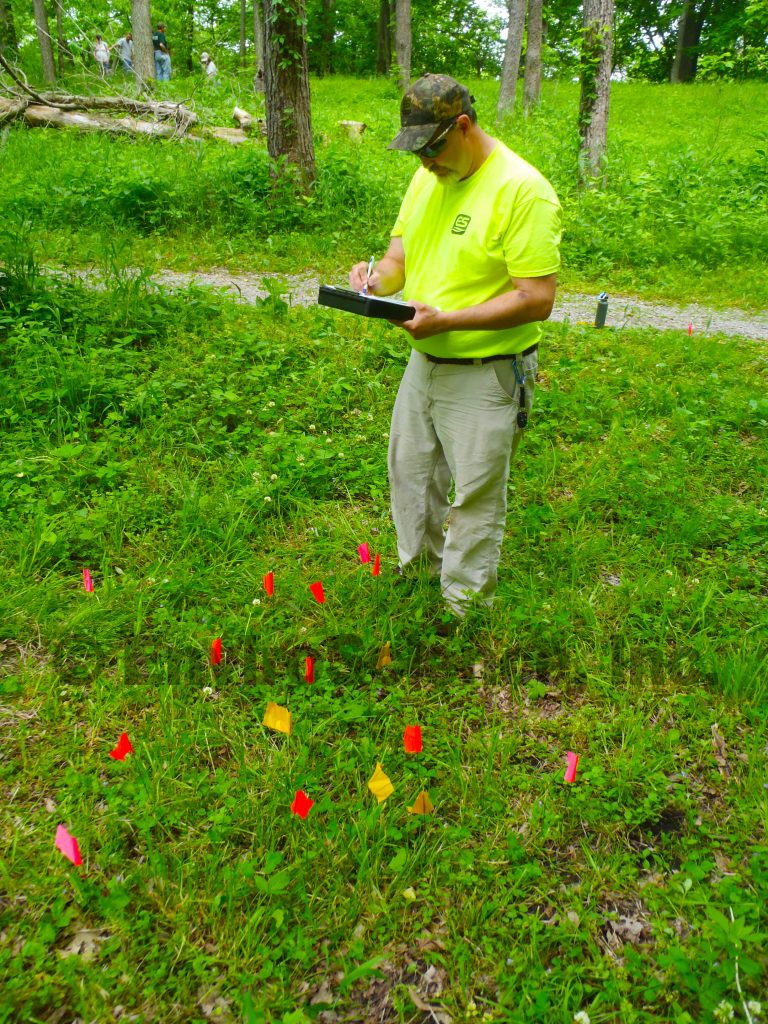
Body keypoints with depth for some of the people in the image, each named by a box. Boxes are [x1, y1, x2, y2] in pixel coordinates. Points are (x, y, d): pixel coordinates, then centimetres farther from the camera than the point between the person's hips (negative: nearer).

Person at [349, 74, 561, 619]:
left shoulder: (523, 190, -18)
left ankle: (463, 610, 25)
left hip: (486, 375, -8)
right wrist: (379, 276, -10)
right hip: (423, 363, 8)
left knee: (475, 497, 5)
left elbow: (537, 298, -22)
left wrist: (445, 320, -27)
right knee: (410, 475, 20)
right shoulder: (428, 175, 7)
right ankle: (418, 575, 43)